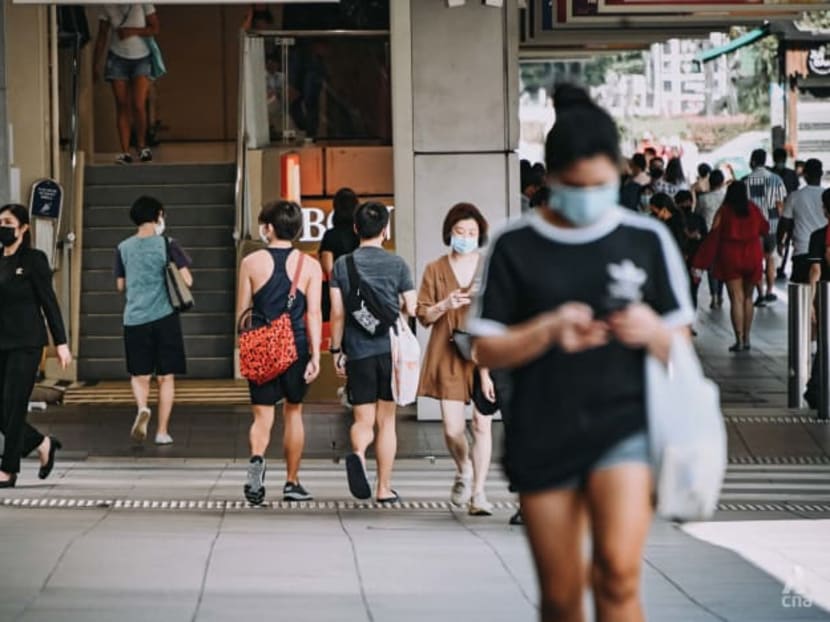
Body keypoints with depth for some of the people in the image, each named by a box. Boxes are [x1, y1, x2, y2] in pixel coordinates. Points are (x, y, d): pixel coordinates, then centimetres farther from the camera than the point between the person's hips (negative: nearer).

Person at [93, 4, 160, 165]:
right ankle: (125, 152, 0)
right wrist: (96, 64, 1)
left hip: (141, 58, -2)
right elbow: (101, 37, 4)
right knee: (122, 106, -2)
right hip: (118, 59, 2)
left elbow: (155, 29, -4)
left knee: (138, 105, -11)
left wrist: (133, 31, -19)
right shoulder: (108, 7, 0)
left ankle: (142, 146, 9)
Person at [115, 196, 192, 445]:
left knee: (139, 375, 11)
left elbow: (120, 285, 13)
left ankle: (142, 408, -19)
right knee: (166, 377, 8)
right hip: (164, 317, -2)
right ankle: (162, 431, 6)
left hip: (135, 319, 2)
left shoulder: (124, 248, 5)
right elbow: (187, 280, -7)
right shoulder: (167, 245, -3)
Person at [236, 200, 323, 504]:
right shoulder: (309, 265, 0)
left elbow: (242, 312, 3)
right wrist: (315, 355, -5)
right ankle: (292, 483, 20)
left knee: (263, 414, 2)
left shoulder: (251, 263, -1)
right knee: (293, 412, 15)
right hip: (296, 348, 1)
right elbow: (314, 313, -6)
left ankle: (257, 460, -29)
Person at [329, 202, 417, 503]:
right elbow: (411, 309, 0)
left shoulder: (342, 265, 1)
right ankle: (384, 488, 9)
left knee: (363, 419, 7)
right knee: (386, 421, 8)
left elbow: (337, 314, -1)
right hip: (391, 349, 0)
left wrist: (336, 351, 7)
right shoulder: (397, 264, 0)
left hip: (358, 352, 0)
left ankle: (358, 454, -26)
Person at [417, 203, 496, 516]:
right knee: (453, 428, -5)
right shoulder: (435, 270, 7)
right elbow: (423, 316, 7)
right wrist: (444, 305, -13)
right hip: (448, 356, 1)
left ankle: (478, 493, 2)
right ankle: (463, 471, 26)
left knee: (482, 424, -4)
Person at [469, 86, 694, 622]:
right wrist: (550, 331, -15)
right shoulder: (516, 248, 2)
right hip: (543, 436, 1)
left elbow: (681, 345, 9)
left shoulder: (648, 240, 4)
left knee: (618, 572, -22)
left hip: (624, 424, -1)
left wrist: (652, 333, -14)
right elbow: (487, 350, 2)